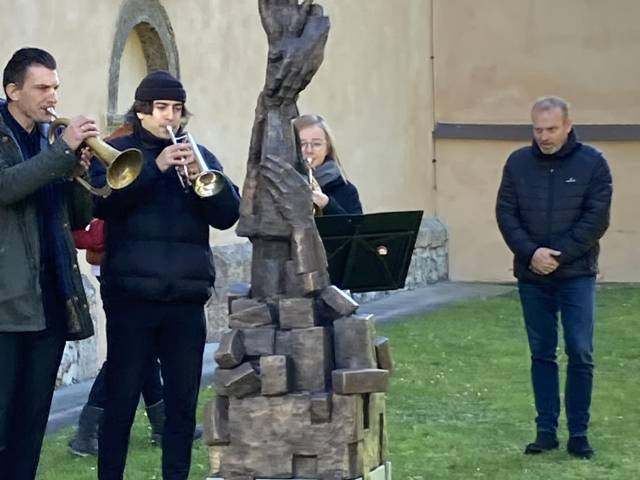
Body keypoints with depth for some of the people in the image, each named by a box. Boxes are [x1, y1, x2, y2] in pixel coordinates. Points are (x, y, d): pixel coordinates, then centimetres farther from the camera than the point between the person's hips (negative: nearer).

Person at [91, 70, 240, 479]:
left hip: (187, 298, 3)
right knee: (121, 400, -1)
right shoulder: (116, 152, 4)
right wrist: (155, 167, -20)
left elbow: (228, 214, 2)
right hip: (131, 296, -3)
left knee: (183, 403, 6)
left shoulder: (199, 155, 13)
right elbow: (103, 200, -14)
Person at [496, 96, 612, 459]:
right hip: (532, 276, 2)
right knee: (542, 354, 7)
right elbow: (506, 214, 1)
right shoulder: (518, 163, 3)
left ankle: (579, 433, 4)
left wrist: (558, 255, -14)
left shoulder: (592, 163, -3)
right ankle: (546, 430, 13)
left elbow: (597, 219, -7)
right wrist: (532, 253, -14)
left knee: (581, 354, -4)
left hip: (576, 274, -2)